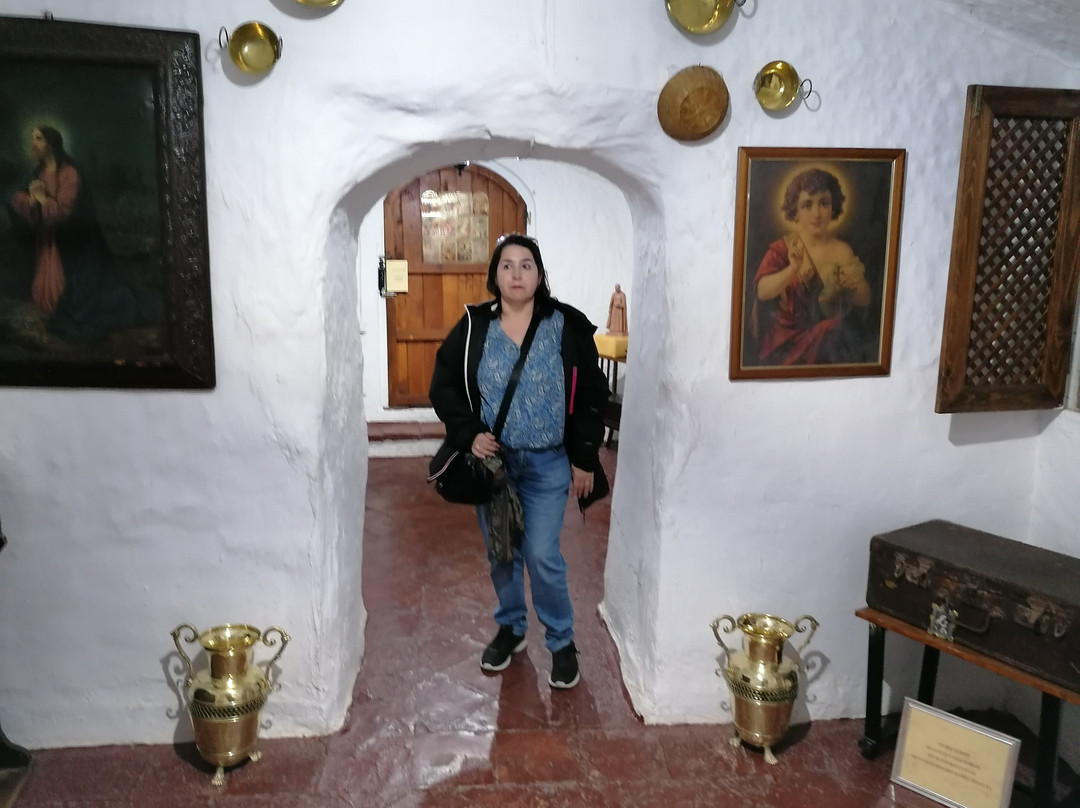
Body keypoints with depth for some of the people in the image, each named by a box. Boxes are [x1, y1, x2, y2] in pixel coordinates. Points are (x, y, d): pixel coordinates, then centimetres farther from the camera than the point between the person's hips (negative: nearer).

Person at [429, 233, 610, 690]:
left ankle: (562, 642, 20)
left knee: (543, 556, -1)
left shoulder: (567, 326, -7)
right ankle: (510, 628, 37)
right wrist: (469, 434, -13)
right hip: (491, 460, 2)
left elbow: (591, 395, -3)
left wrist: (585, 460, -5)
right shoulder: (472, 327, -4)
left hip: (548, 464, -2)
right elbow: (444, 387, 2)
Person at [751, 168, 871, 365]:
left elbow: (864, 301, 7)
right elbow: (762, 291, -20)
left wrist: (857, 285, -16)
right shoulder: (782, 248, -4)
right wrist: (792, 269, -37)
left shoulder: (843, 250, 4)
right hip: (789, 338, -3)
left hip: (835, 335, 3)